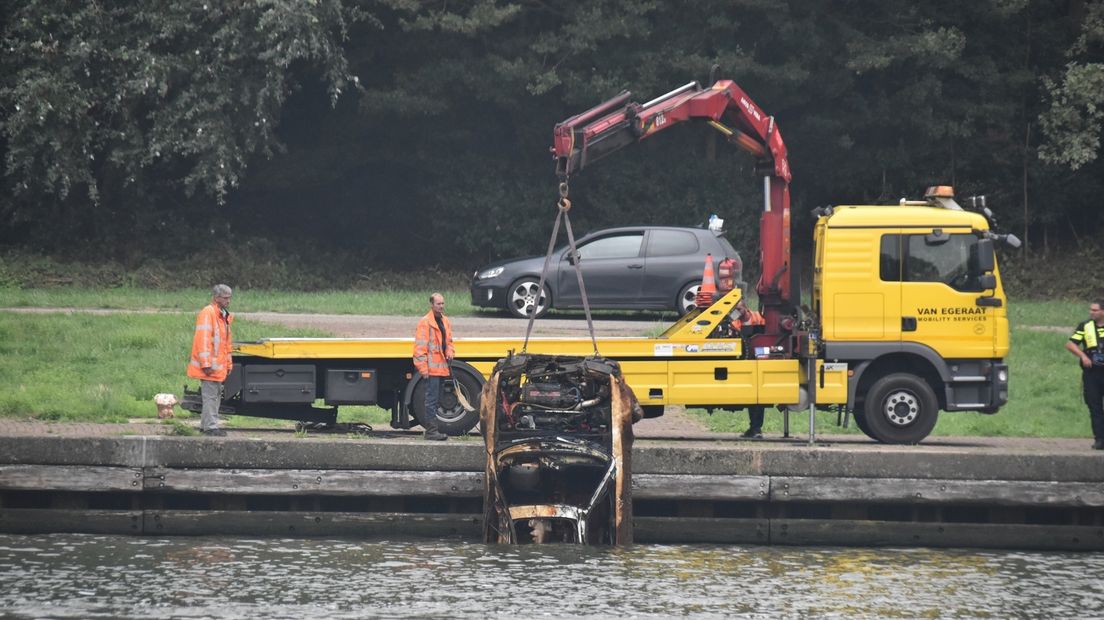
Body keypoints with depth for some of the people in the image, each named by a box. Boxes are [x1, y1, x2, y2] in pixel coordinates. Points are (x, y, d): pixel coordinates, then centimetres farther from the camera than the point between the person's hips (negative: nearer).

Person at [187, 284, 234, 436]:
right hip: (210, 366, -10)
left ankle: (206, 424, 21)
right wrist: (206, 364, -23)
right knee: (210, 395, -8)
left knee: (216, 395, 14)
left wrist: (228, 363, 21)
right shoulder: (207, 314, -14)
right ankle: (210, 426, -6)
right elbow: (202, 339, -19)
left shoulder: (224, 316, 16)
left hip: (218, 366, 10)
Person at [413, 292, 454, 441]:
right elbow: (420, 347, -12)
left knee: (436, 400, 13)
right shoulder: (425, 323, -9)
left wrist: (450, 353, 4)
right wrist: (423, 368, -17)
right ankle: (431, 430, -9)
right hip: (431, 368, -8)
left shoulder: (445, 321, 15)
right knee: (432, 399, -9)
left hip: (442, 367, 8)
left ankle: (431, 428, 19)